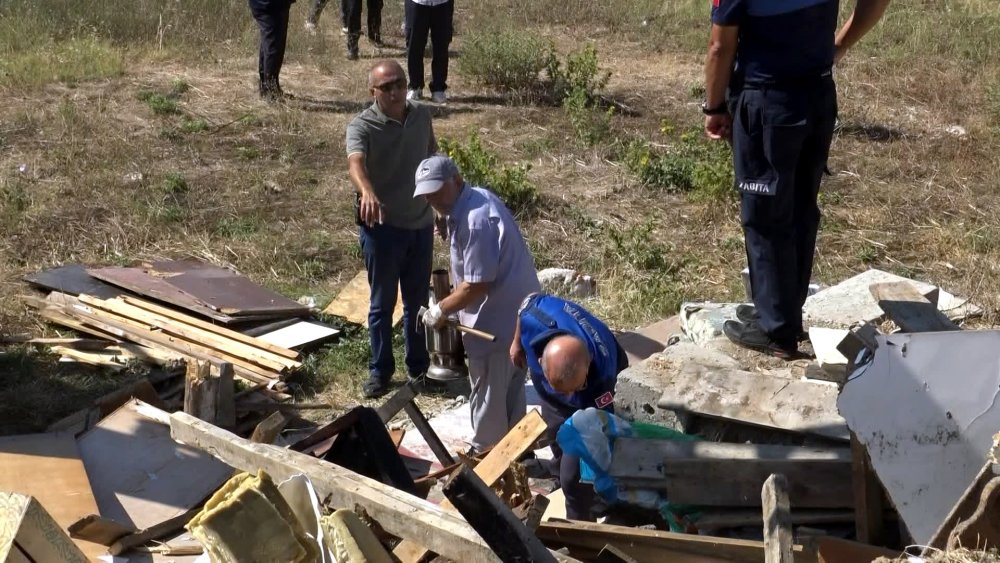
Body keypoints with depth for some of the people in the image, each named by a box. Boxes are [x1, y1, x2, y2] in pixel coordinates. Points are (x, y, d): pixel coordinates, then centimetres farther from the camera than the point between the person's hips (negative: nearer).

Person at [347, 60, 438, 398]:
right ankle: (380, 370, 19)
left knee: (419, 302, 15)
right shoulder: (362, 126, -16)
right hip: (382, 227, -5)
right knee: (382, 303, 6)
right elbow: (355, 163, -36)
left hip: (420, 224, 5)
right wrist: (367, 193, -57)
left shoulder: (422, 117, 2)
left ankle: (419, 367, 29)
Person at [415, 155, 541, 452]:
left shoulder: (475, 221, -26)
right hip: (516, 310, 10)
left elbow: (477, 285, -24)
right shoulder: (476, 197, 6)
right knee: (510, 387, 22)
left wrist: (441, 310, -12)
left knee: (487, 393, 6)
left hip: (498, 318, -10)